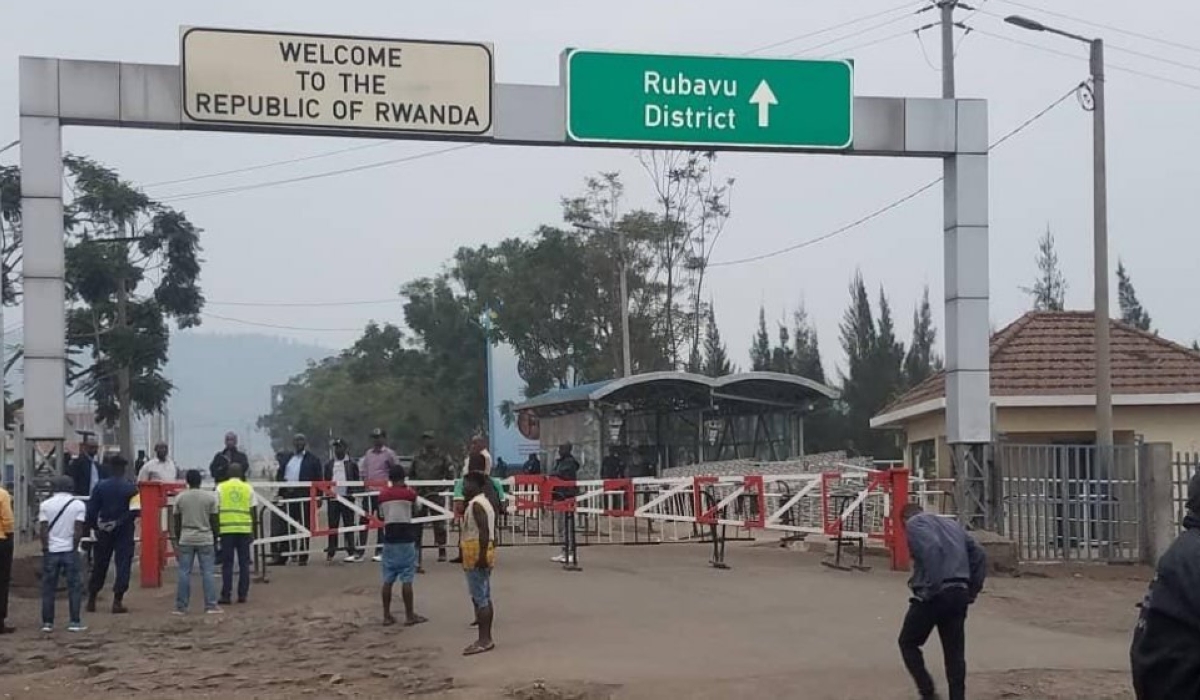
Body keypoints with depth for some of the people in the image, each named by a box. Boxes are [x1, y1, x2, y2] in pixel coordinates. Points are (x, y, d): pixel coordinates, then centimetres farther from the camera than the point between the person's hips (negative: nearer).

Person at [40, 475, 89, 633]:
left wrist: (46, 547, 3)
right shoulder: (78, 504, -1)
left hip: (51, 551, 1)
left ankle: (47, 623, 8)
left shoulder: (46, 504, 1)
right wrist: (74, 548, 1)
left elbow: (43, 530, -3)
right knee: (74, 587, 4)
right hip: (70, 550, -1)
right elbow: (78, 530, -6)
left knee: (48, 588, 8)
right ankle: (74, 622, 0)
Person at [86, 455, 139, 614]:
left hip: (104, 530, 3)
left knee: (99, 564, 14)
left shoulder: (100, 486, -2)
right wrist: (123, 520, -5)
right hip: (124, 530, -3)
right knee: (123, 564, 0)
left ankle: (91, 600, 20)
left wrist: (92, 526, 8)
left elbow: (91, 509, -1)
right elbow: (135, 510, -16)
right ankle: (117, 601, -7)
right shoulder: (130, 487, -9)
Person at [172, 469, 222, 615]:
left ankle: (181, 607, 4)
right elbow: (214, 522, 0)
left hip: (186, 540, 1)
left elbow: (177, 523, 6)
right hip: (205, 539, -1)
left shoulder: (180, 498, 3)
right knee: (207, 573, 0)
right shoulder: (210, 497, -1)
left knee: (184, 573, 4)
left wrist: (177, 541, 16)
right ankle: (211, 606, -3)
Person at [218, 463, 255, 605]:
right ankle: (242, 595, 6)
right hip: (244, 529, 1)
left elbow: (216, 511, 1)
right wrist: (253, 532, 12)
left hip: (226, 529, -1)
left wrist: (216, 530, 7)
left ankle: (226, 595, 0)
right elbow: (253, 512, 5)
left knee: (227, 564, 3)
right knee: (244, 563, 7)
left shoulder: (221, 488, 5)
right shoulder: (248, 488, 7)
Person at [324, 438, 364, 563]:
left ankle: (352, 552, 2)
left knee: (349, 525, 1)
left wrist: (353, 492, -9)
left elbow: (357, 481, 5)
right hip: (332, 498, 2)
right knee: (332, 525, 3)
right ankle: (330, 552, 7)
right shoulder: (329, 464, 13)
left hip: (347, 498, -2)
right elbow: (325, 481, 14)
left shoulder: (352, 464, 5)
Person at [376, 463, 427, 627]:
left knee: (388, 579, 7)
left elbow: (380, 516, 11)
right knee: (407, 579, -2)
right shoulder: (409, 493, -5)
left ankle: (387, 616, 10)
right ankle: (409, 616, 1)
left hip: (389, 539, 3)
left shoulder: (382, 494, 5)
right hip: (405, 539, -3)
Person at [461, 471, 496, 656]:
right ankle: (486, 638, 15)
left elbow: (484, 531, -22)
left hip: (476, 555, -11)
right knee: (485, 598, 11)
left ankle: (483, 640, -11)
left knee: (479, 598, -10)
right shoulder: (485, 502, 18)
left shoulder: (476, 505, -13)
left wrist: (481, 556, -25)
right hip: (485, 553, 11)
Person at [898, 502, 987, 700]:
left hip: (935, 595, -6)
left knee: (908, 642, 10)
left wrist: (931, 587, -20)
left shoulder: (914, 523, 1)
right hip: (959, 594, 6)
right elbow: (979, 555, 20)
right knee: (955, 652, 10)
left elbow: (931, 548, -20)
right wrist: (972, 590, 18)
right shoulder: (952, 524, 25)